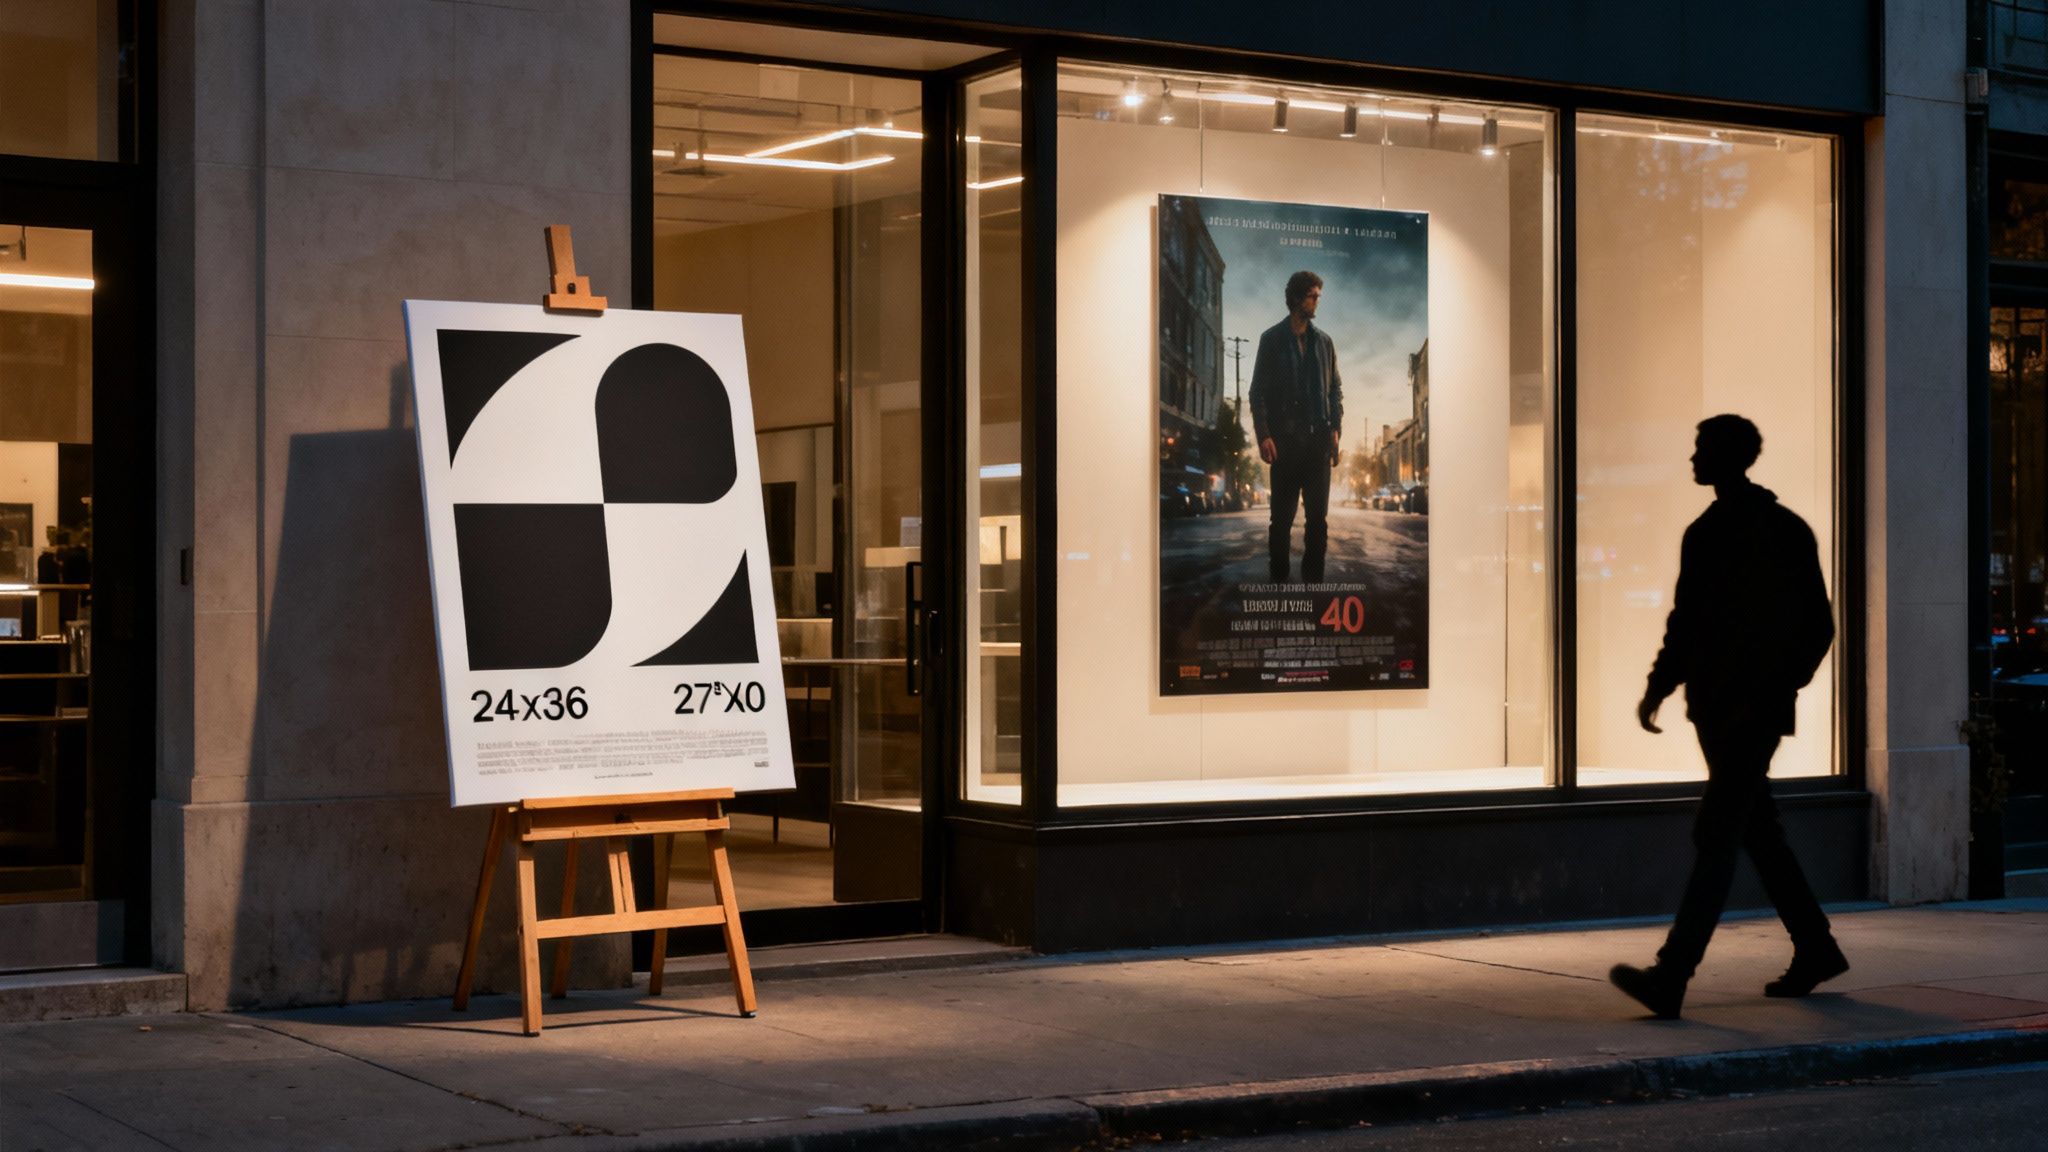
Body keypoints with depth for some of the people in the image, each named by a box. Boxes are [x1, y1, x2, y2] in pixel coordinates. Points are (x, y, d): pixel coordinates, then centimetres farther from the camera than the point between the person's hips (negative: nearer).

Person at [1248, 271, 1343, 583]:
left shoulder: (1324, 341, 13)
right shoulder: (1272, 339, 4)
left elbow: (1335, 389, 14)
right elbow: (1258, 390, 0)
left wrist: (1334, 429, 0)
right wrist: (1263, 435, -10)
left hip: (1318, 439, 3)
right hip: (1285, 439, -3)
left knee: (1318, 516, 2)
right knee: (1282, 515, -1)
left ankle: (1314, 578, 5)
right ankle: (1279, 579, 3)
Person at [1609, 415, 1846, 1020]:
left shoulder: (1784, 532, -10)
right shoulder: (1704, 533, 12)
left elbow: (1815, 628, -12)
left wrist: (1768, 695, -14)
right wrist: (1659, 686, 10)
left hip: (1753, 711, -8)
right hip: (1714, 707, 8)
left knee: (1715, 835, -12)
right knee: (1756, 830, 16)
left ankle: (1671, 976, -17)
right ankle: (1815, 949, 28)